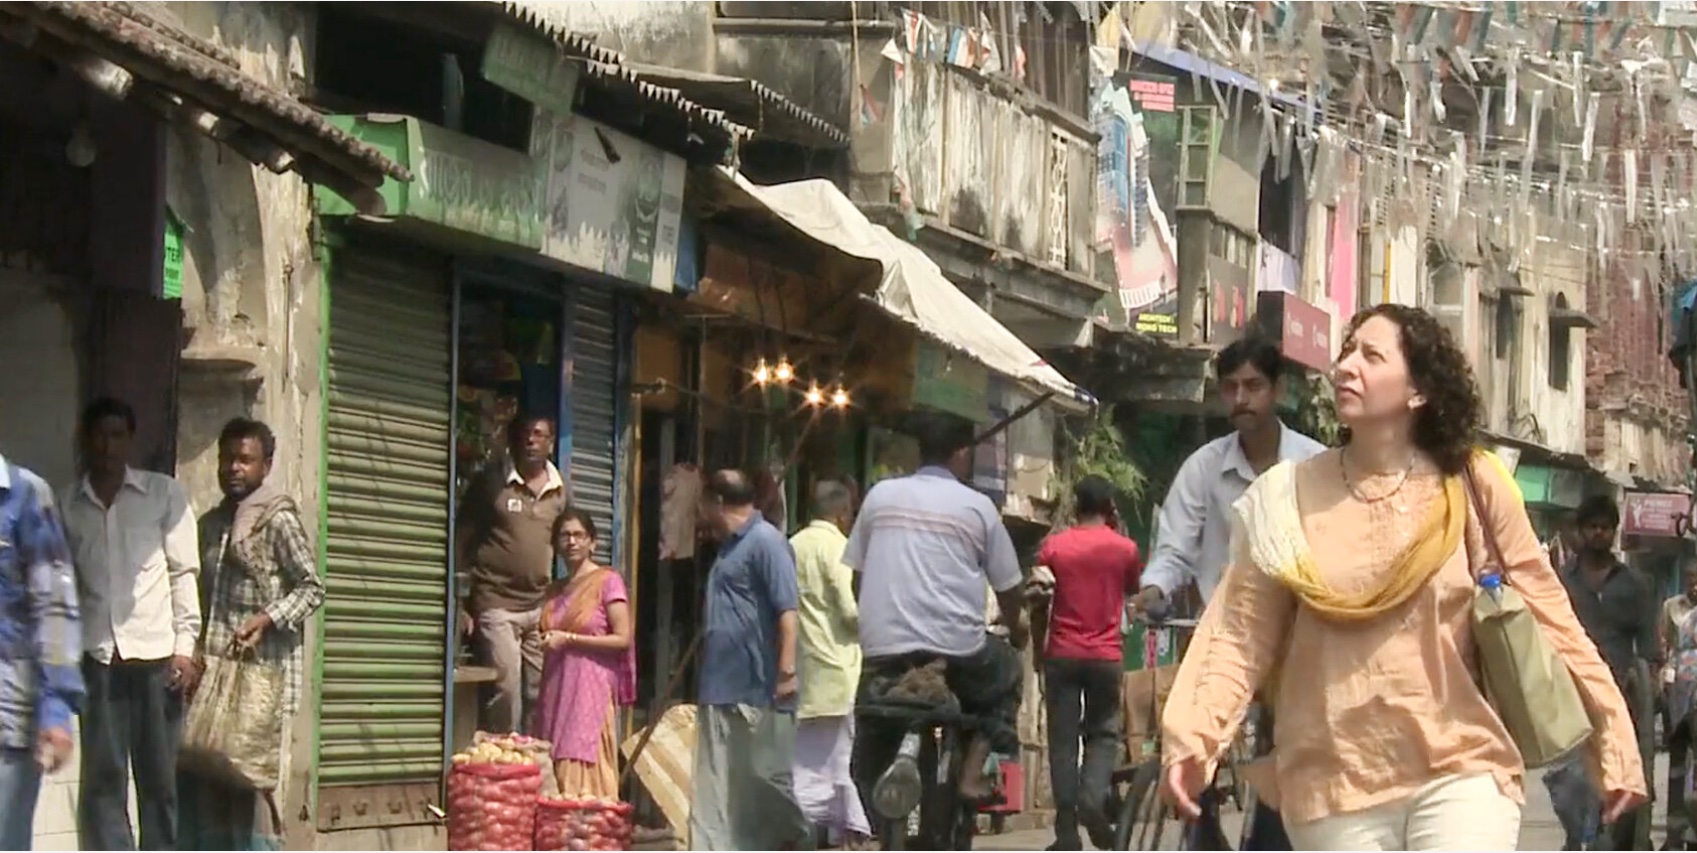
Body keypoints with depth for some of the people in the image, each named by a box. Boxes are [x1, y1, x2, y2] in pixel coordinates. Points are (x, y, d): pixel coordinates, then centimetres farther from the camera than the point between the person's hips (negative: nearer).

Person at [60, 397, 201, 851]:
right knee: (103, 779, -3)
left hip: (155, 655, -1)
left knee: (159, 778, 1)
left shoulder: (165, 495, 7)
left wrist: (185, 646, -3)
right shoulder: (67, 504, 10)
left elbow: (184, 572, 5)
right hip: (98, 658, 1)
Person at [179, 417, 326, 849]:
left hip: (262, 670, -7)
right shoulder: (211, 523, 18)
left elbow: (311, 587, -5)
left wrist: (267, 619, -18)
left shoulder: (279, 520, -3)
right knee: (198, 780, 2)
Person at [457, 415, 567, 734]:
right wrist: (458, 605, -5)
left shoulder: (558, 490, 12)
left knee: (540, 690, 1)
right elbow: (460, 540, 0)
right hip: (497, 603, -4)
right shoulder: (491, 482, -1)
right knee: (506, 687, -14)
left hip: (540, 606, 4)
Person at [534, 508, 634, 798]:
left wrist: (569, 639, -12)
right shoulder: (555, 590, 17)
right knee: (556, 771, 0)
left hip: (591, 688, -6)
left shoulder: (607, 581, -2)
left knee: (584, 772, -11)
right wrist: (546, 641, 6)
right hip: (557, 688, 6)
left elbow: (623, 639, -8)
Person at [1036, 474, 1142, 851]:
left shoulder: (1054, 546, -1)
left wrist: (1038, 650, 13)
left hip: (1062, 654, 0)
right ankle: (1093, 796, -14)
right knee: (1103, 732, 13)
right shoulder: (1124, 548, 1)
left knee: (1063, 739, 3)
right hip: (1105, 657, 0)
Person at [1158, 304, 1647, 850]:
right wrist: (1190, 738, -14)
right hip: (1332, 782, 2)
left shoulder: (1471, 487, 0)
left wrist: (1613, 737, 1)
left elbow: (1544, 614, 2)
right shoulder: (1288, 497, 2)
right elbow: (1242, 631, 0)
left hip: (1460, 770, -2)